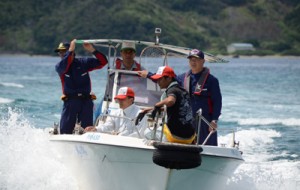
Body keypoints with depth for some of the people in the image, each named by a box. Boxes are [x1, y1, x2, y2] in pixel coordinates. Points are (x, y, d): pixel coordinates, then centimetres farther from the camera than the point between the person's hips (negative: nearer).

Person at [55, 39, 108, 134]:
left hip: (86, 101, 1)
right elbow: (63, 66, -19)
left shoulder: (84, 63, 9)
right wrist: (70, 50, -23)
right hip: (70, 101, -1)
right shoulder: (59, 67, 7)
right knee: (65, 130, -5)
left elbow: (103, 62, 4)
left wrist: (92, 50, -10)